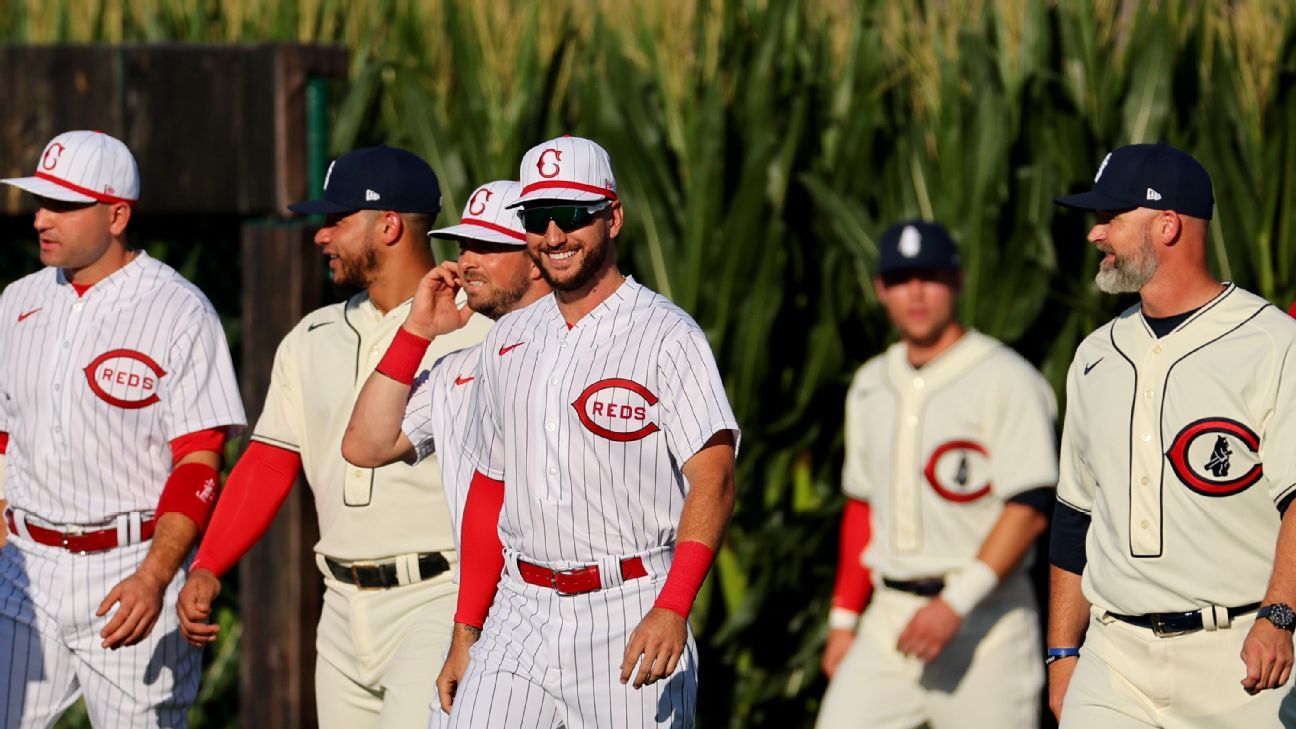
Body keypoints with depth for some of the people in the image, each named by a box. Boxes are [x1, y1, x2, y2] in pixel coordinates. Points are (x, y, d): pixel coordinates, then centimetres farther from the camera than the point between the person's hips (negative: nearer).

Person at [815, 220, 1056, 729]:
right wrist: (843, 619, 17)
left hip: (985, 616, -6)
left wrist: (956, 603, -23)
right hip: (889, 620, 6)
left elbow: (1031, 509, -16)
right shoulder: (871, 386, 15)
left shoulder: (1005, 381, -8)